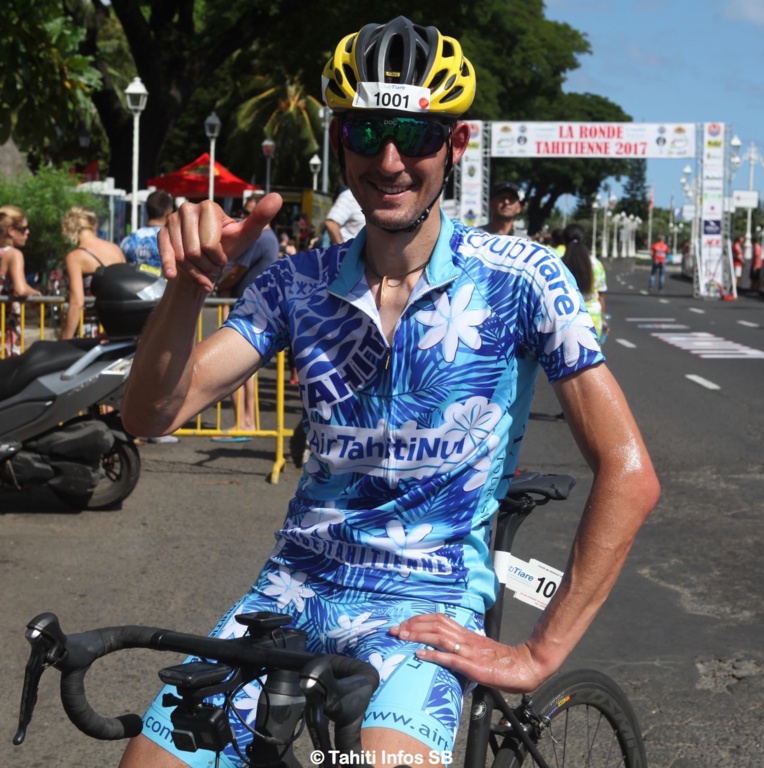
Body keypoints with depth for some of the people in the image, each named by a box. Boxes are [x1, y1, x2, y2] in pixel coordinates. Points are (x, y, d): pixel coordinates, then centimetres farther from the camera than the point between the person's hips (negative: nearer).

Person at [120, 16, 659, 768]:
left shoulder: (519, 278, -8)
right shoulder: (298, 283, 2)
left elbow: (628, 475, -11)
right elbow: (153, 413, -6)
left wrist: (539, 655, -12)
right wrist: (188, 284, -25)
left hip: (429, 603, -4)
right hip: (296, 588, 4)